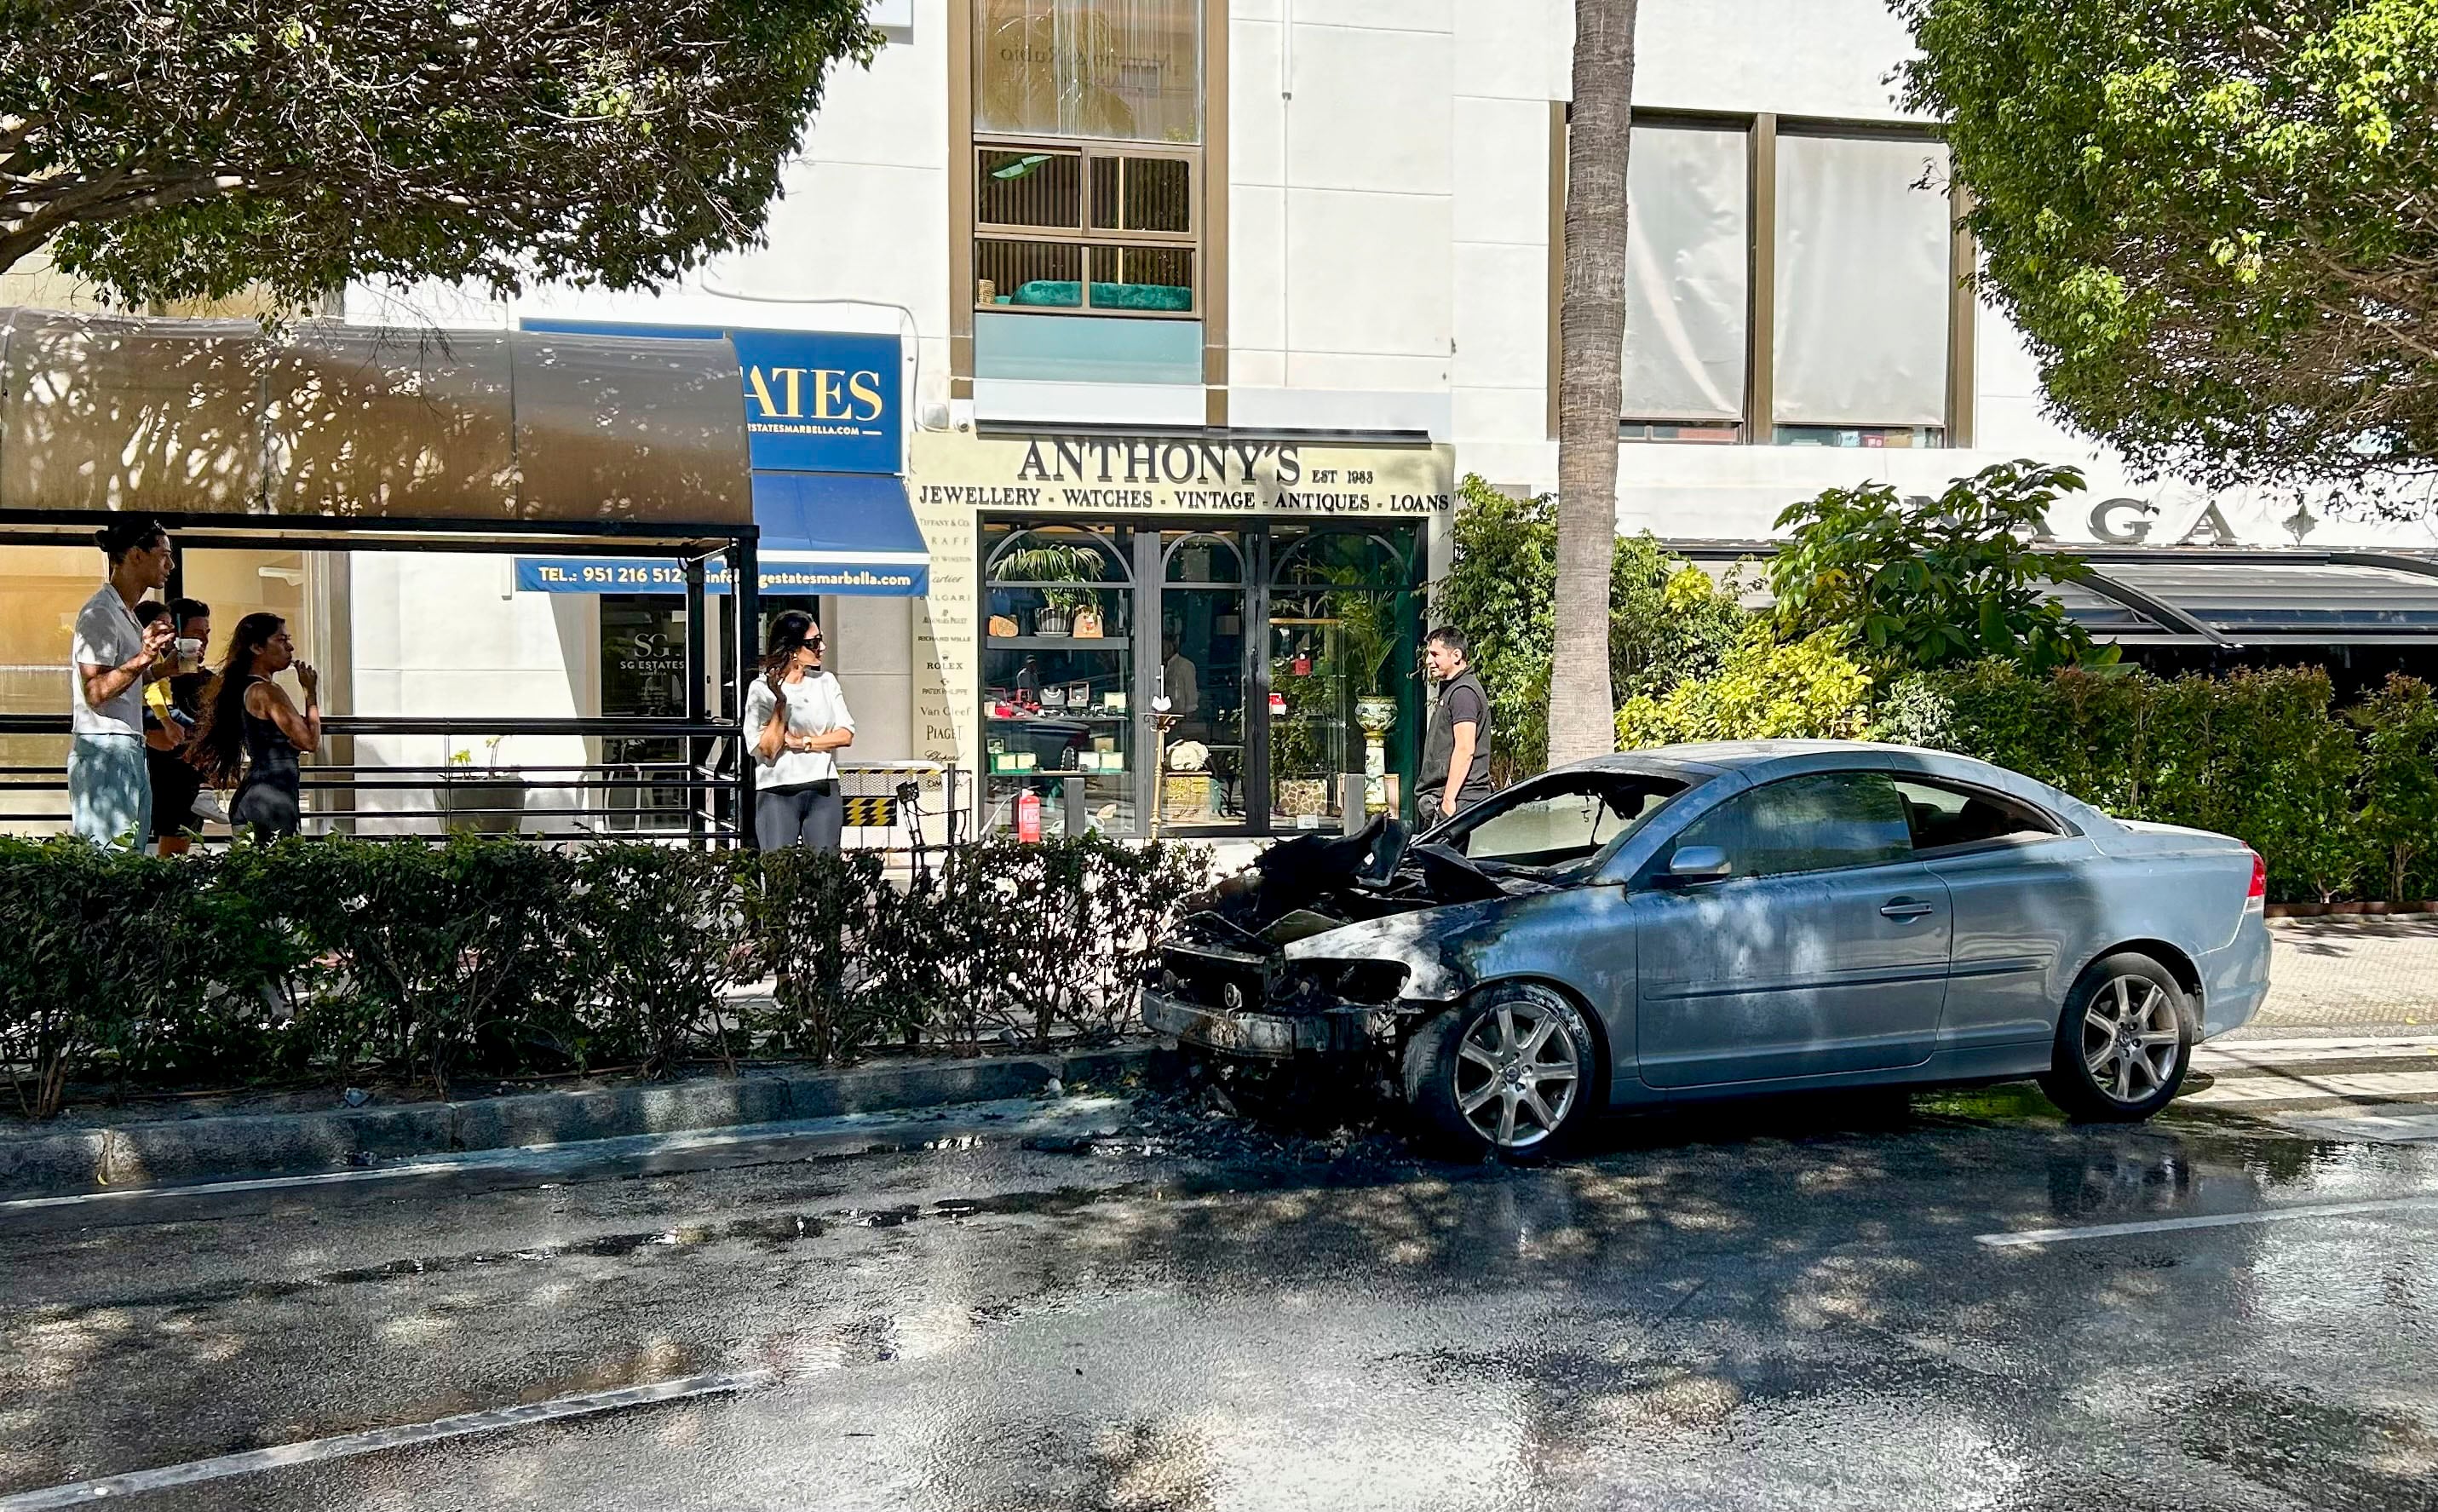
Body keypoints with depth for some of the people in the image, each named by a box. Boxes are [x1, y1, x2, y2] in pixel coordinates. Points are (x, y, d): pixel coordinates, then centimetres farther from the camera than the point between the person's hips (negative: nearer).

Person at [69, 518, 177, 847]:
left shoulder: (126, 613, 20)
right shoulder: (100, 612, -11)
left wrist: (165, 666, 17)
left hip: (130, 752, 10)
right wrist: (142, 659, -30)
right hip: (104, 750, -10)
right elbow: (95, 692, -18)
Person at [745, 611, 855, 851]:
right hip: (777, 794, -3)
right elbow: (767, 749, -12)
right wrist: (780, 702, -19)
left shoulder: (826, 682, 8)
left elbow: (846, 736, 0)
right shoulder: (762, 689, -5)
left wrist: (802, 742, -10)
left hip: (824, 790, 3)